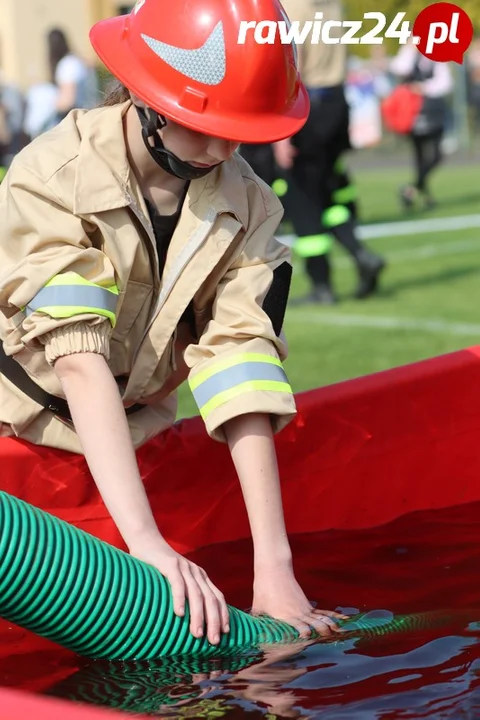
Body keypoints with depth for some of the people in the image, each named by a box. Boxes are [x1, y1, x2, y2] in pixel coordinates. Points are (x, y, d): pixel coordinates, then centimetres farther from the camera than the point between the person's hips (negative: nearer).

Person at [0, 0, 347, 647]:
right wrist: (146, 540, -46)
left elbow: (240, 374, -22)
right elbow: (82, 365, -36)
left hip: (134, 439, 4)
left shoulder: (246, 204, -14)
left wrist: (275, 566, -31)